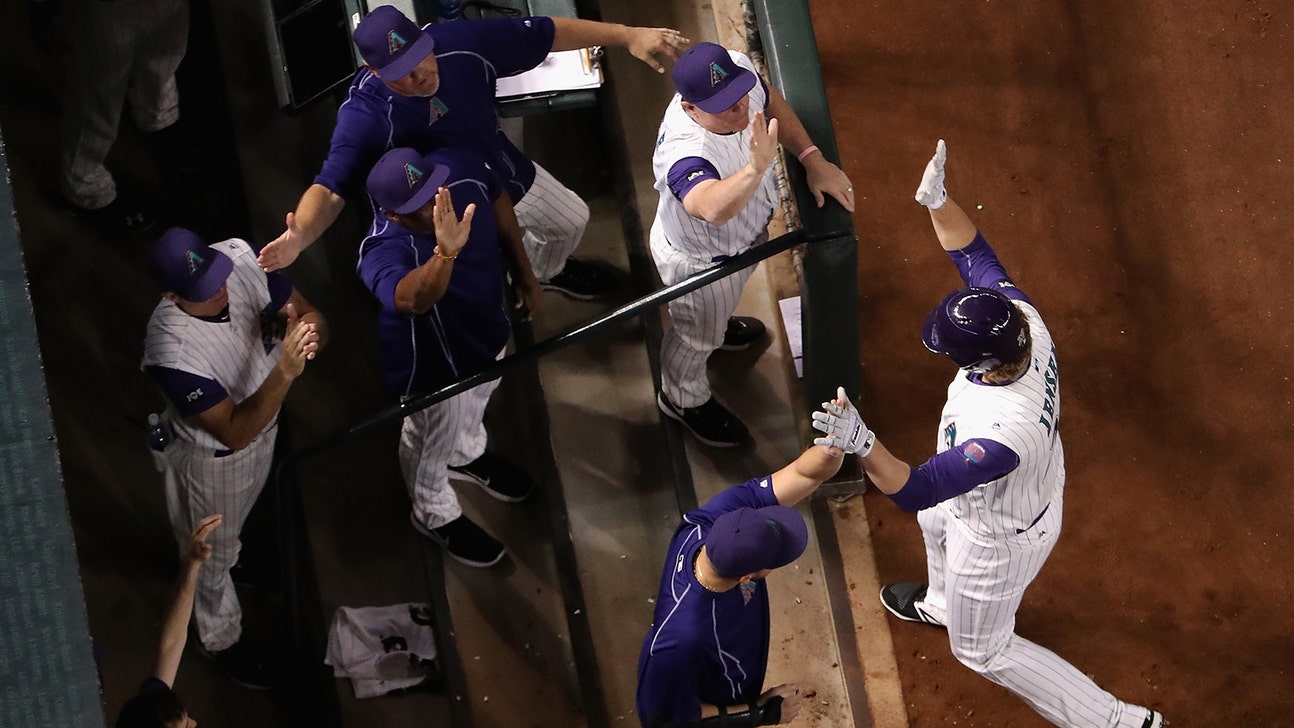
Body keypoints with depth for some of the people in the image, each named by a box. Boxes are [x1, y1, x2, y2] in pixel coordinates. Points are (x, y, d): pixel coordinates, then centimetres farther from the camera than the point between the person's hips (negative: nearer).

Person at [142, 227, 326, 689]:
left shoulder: (240, 257, -28)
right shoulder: (171, 350, -43)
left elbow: (311, 315, -16)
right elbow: (235, 433, -36)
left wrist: (304, 330, -41)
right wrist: (285, 372, -49)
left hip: (265, 421, 5)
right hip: (213, 456, -5)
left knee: (239, 515, 36)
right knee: (214, 551, 24)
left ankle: (234, 548, 69)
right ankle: (221, 637, 51)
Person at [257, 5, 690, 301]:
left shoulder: (458, 42, -30)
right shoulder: (366, 113, -41)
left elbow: (548, 34, -21)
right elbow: (331, 187, -50)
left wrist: (628, 36, -22)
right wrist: (297, 237, -71)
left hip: (512, 178, 5)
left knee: (572, 220, 27)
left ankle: (547, 272, 63)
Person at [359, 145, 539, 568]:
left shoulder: (458, 169, -28)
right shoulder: (384, 251, -47)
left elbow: (497, 202, -5)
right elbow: (411, 299, -69)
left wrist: (523, 272, 4)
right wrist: (446, 252, -85)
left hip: (487, 328, 6)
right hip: (433, 362, -6)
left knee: (475, 403, 37)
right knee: (432, 442, 25)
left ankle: (468, 455, 71)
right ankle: (434, 514, 56)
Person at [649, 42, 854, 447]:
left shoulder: (738, 71, -28)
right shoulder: (684, 153, -51)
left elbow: (770, 102, -4)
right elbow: (713, 208, -71)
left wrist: (812, 159, -11)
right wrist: (757, 167, -85)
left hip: (745, 232, 6)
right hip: (700, 262, -6)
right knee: (698, 336, 26)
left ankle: (718, 324, 75)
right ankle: (683, 399, 58)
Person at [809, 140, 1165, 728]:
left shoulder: (1000, 433, -49)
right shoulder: (1024, 322, -30)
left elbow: (915, 490, -46)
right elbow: (974, 254, -15)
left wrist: (862, 443, -61)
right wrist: (937, 200, -28)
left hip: (1000, 539, -8)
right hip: (1039, 489, 8)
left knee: (983, 651, 20)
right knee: (938, 523, 39)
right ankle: (942, 604, 73)